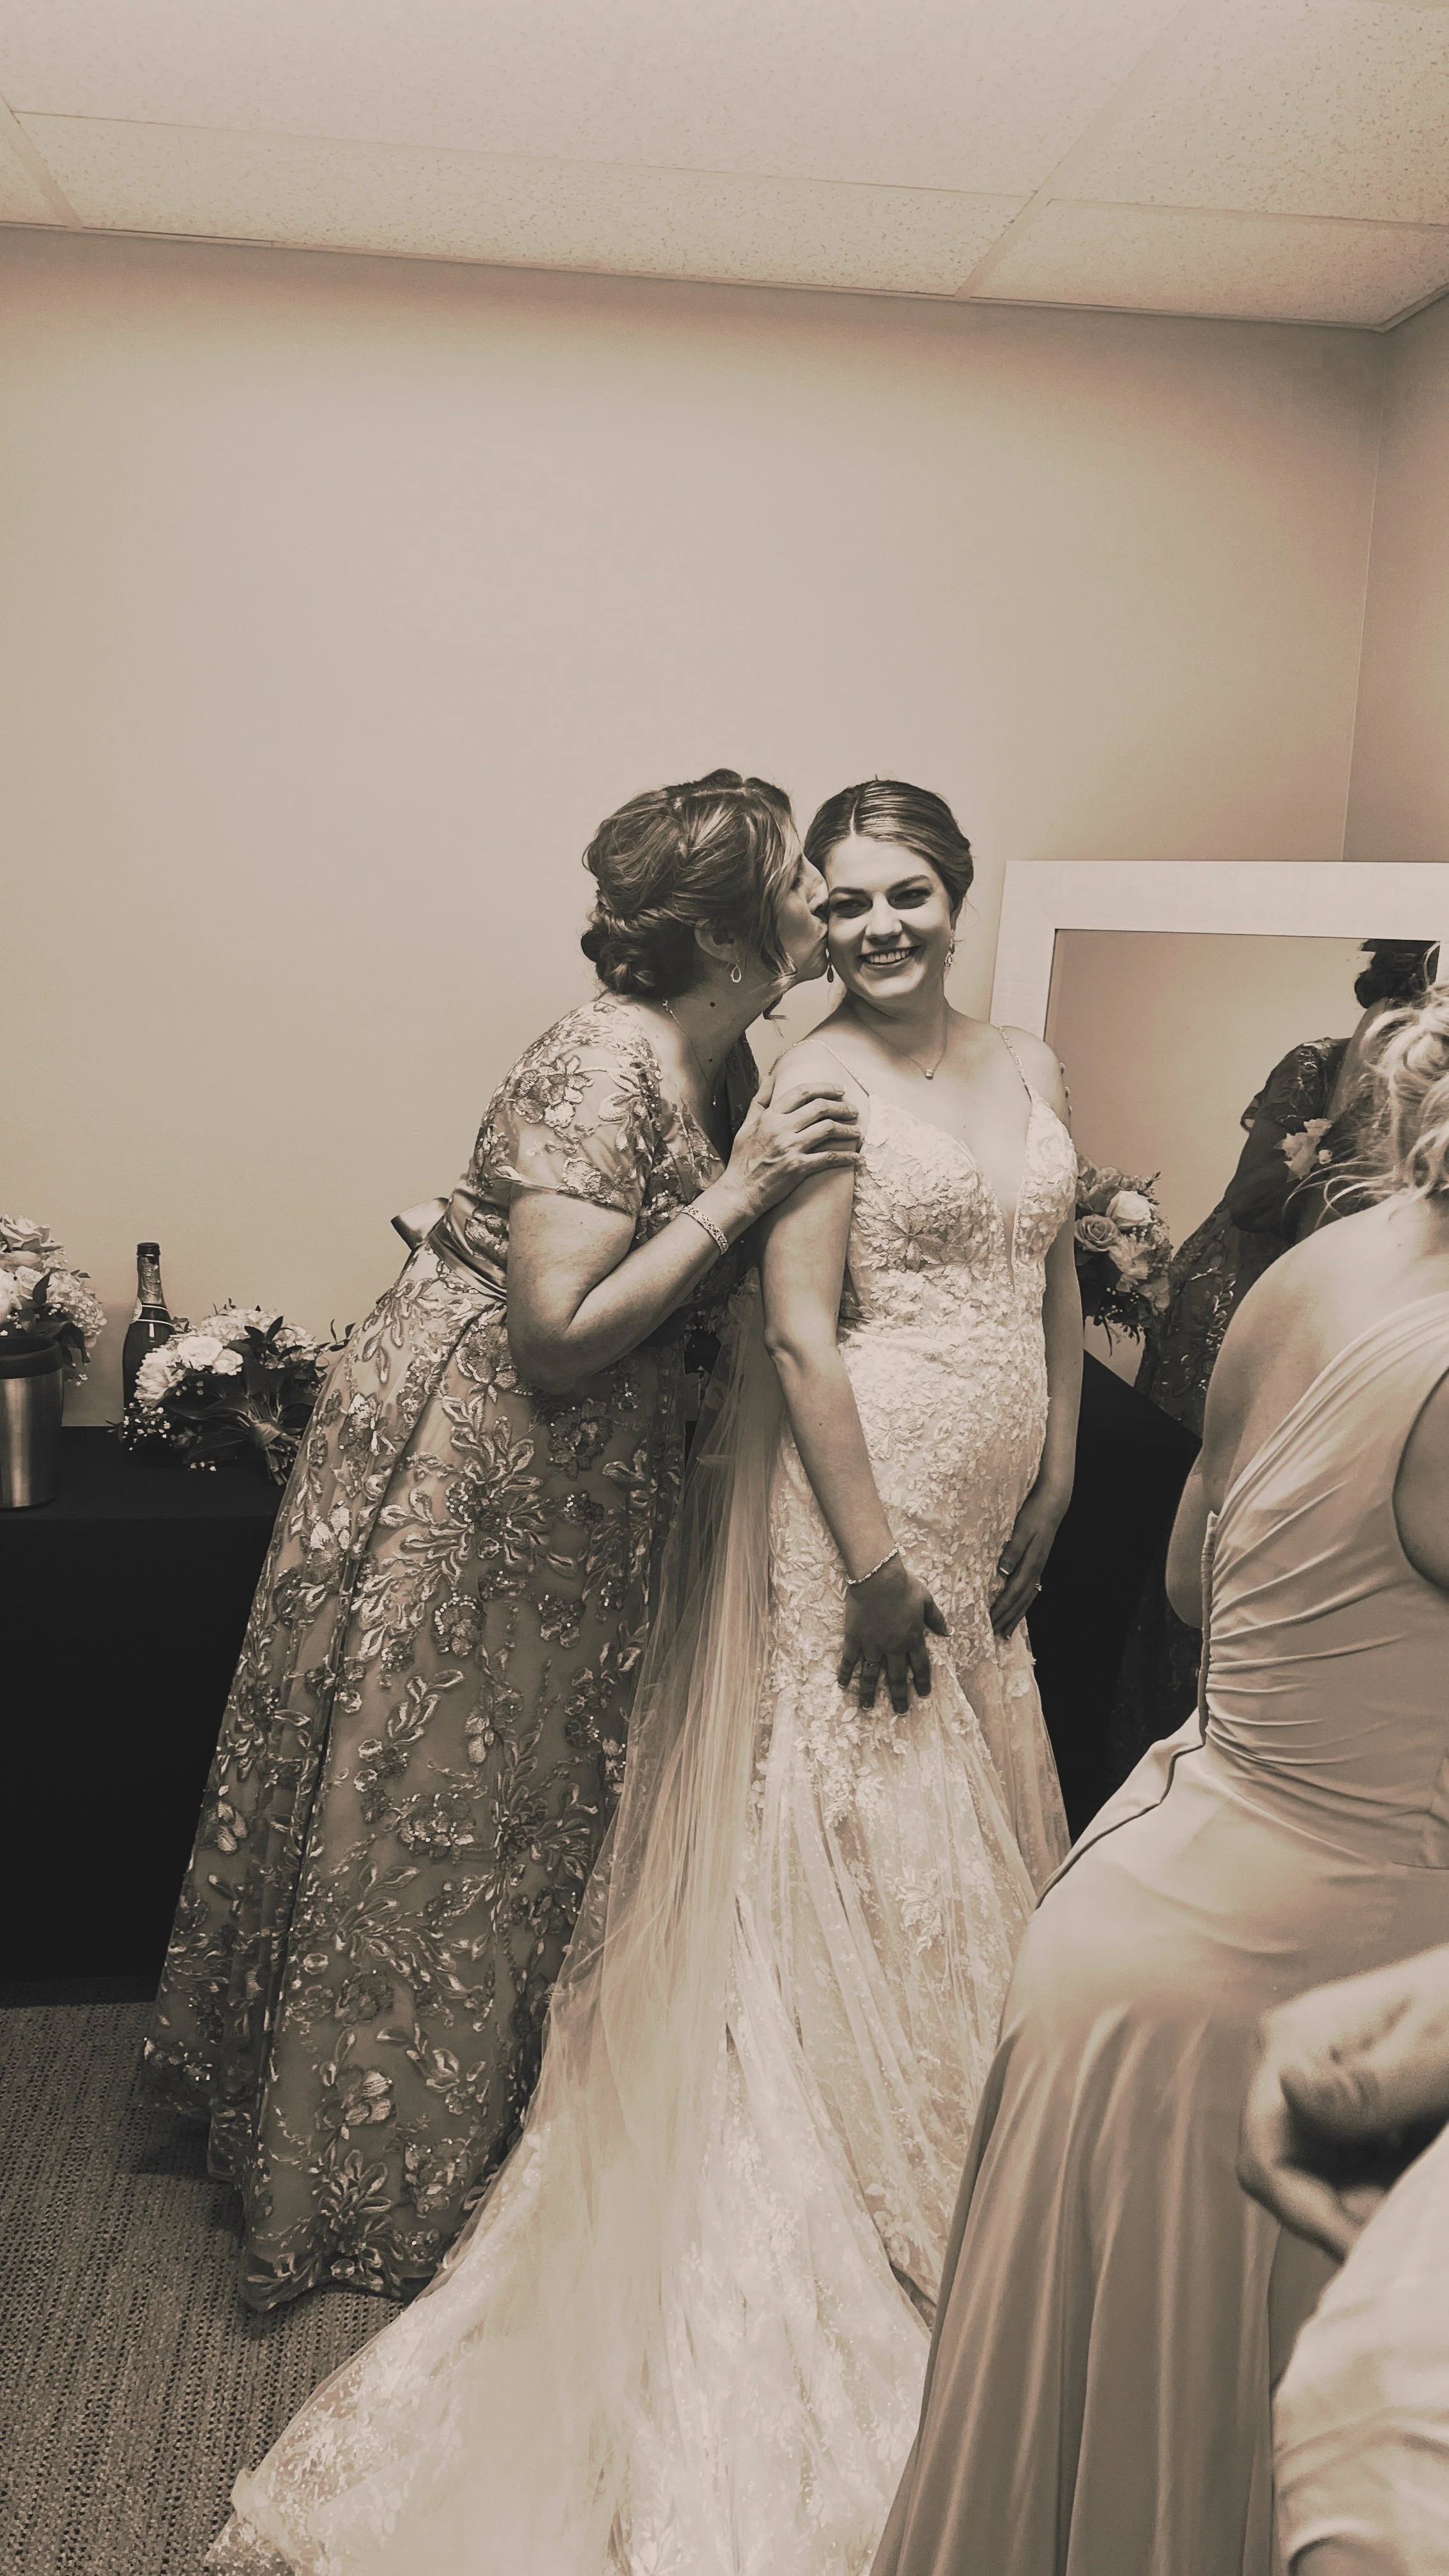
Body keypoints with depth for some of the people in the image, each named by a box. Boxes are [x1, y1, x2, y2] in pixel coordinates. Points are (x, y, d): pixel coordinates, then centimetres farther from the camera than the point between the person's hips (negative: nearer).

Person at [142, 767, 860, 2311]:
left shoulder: (724, 1067, 2)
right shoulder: (597, 1073, -24)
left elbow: (711, 1305, 10)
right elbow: (560, 1337, -29)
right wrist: (736, 1195, -25)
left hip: (583, 1488, 9)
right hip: (460, 1470, -8)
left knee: (528, 1806, 20)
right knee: (414, 1818, 8)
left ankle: (484, 2120, 40)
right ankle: (367, 2181, 28)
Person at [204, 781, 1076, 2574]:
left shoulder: (1030, 1073, 11)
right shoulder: (817, 1083, -11)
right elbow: (799, 1334, -16)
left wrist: (1048, 1497, 12)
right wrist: (874, 1561, -18)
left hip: (979, 1533, 7)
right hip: (846, 1511, -7)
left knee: (954, 1869, 16)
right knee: (844, 1860, 2)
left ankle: (955, 2189, 35)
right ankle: (841, 2248, 19)